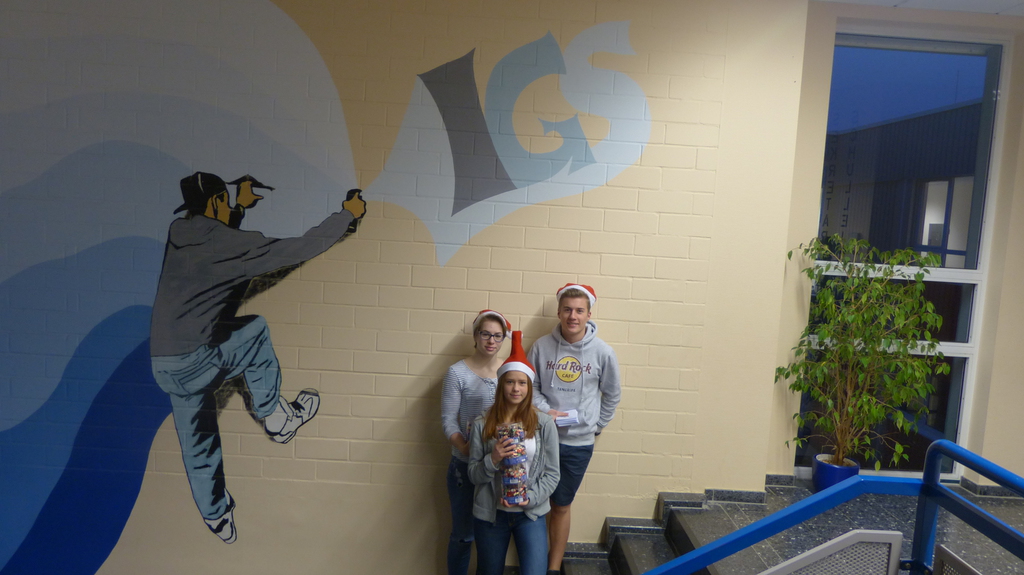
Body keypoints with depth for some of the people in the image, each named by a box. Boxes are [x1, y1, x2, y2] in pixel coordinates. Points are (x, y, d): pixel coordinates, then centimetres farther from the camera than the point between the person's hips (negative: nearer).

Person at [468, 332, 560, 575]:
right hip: (490, 513, 1)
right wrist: (492, 460, -19)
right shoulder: (482, 425, -3)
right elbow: (473, 475, -1)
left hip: (531, 513, -1)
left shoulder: (544, 423, -4)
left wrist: (530, 498, -16)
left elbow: (552, 474, -2)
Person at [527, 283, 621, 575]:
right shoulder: (542, 346, -7)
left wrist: (596, 425, 4)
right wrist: (545, 410, -14)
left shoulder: (603, 351, -7)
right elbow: (530, 386, 2)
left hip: (579, 443, 0)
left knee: (561, 506, 13)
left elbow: (612, 395, 6)